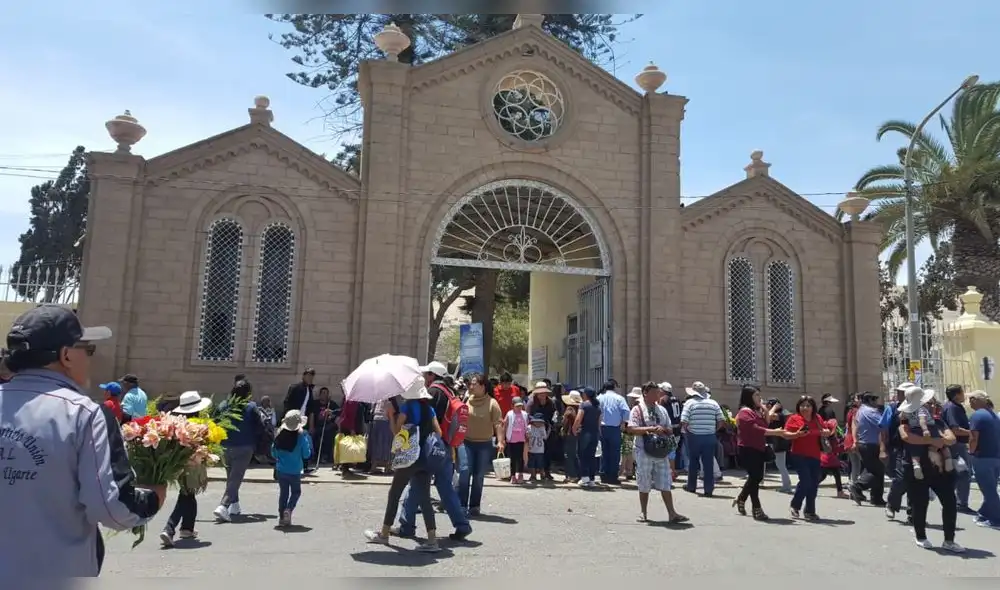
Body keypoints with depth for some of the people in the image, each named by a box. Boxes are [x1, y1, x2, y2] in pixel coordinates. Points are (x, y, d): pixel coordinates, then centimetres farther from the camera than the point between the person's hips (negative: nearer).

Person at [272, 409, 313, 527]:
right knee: (296, 492, 15)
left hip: (281, 470, 3)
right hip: (295, 471, -3)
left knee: (283, 492, 15)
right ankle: (288, 509, -8)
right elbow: (306, 455, -9)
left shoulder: (279, 435, -6)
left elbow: (273, 453, 3)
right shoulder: (301, 436, -16)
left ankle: (282, 517, 15)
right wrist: (307, 441, 3)